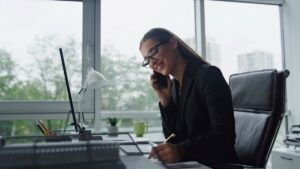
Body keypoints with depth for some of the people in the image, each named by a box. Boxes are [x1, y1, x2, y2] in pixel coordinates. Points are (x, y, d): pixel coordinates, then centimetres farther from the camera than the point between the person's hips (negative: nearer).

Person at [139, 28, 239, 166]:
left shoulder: (208, 75, -11)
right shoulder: (171, 86, 8)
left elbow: (225, 136, -18)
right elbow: (173, 140, 6)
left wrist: (181, 151, -31)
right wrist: (165, 101, -5)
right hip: (189, 164, 5)